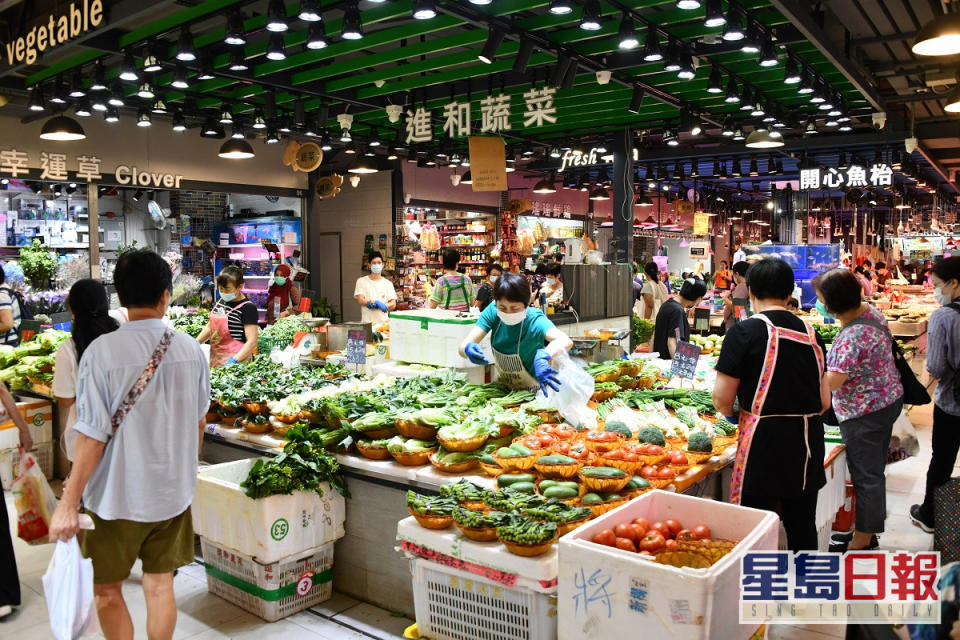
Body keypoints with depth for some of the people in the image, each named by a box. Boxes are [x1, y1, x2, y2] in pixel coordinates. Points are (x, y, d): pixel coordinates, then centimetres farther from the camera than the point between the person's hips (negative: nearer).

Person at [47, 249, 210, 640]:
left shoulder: (102, 351, -17)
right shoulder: (190, 349, -5)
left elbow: (94, 435, -17)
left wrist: (68, 503, -8)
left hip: (117, 496, -3)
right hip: (174, 491, 3)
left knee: (106, 590, 16)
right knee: (160, 587, 16)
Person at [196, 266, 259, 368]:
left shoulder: (247, 308, -13)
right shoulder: (221, 302, 10)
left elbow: (252, 341, -18)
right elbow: (210, 327, 22)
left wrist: (234, 361, -27)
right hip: (215, 359, 7)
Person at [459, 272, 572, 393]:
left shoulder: (534, 321, -23)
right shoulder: (493, 311, -12)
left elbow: (566, 342, -42)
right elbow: (463, 346, -16)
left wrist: (543, 357, -63)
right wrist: (467, 348, -41)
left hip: (534, 392, -3)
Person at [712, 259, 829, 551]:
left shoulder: (744, 332, -10)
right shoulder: (811, 333, 7)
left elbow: (722, 399, -11)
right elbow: (824, 401, 10)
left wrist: (733, 415, 10)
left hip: (764, 440, -6)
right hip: (809, 442, 6)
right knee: (802, 527, 17)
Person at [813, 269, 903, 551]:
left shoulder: (852, 337, -30)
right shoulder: (871, 310, -1)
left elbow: (831, 382, -28)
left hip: (865, 414, -10)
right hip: (889, 400, 10)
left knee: (866, 478, 4)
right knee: (874, 472, 20)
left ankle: (860, 544, 20)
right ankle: (869, 533, 36)